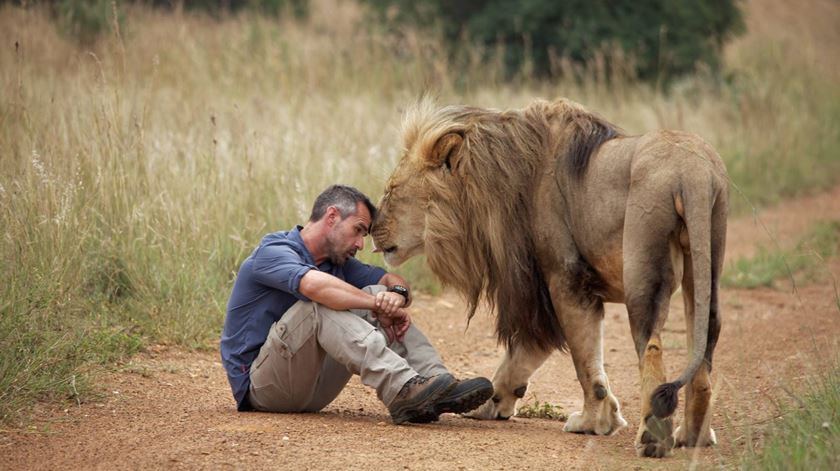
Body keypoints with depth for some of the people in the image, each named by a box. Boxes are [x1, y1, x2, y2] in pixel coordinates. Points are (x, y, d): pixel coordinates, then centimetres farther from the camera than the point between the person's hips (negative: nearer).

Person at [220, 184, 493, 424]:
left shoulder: (337, 262, 15)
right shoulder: (274, 252, -13)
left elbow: (392, 280, 9)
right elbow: (315, 285, -33)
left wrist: (398, 294, -16)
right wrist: (378, 305, -27)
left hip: (310, 386, 8)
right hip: (259, 385, -8)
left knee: (378, 294, -4)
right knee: (320, 305, -31)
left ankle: (440, 384, -22)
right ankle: (403, 391, -46)